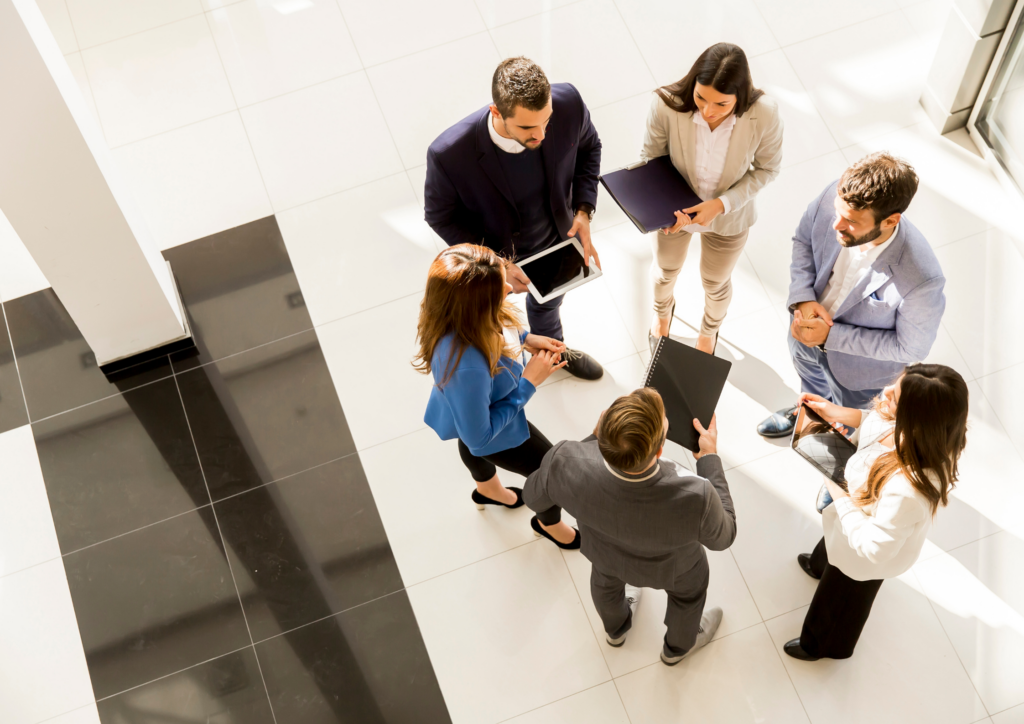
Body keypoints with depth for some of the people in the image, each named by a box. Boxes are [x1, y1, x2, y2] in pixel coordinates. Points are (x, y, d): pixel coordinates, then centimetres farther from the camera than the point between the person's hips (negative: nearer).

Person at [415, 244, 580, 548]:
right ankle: (550, 524, 54)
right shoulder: (466, 368, -51)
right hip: (495, 436, -7)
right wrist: (528, 383, -29)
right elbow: (479, 437, -32)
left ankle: (489, 491, 74)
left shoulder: (454, 315, -31)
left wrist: (524, 338, -13)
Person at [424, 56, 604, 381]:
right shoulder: (449, 153, -42)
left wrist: (583, 210, -19)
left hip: (558, 239, 3)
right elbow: (441, 215, -20)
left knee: (549, 301, 36)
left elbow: (588, 146, -9)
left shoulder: (567, 102, -34)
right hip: (493, 254, -3)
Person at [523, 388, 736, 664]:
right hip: (669, 565, -2)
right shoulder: (695, 499, -46)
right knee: (689, 587, 34)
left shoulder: (566, 465, -43)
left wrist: (595, 438, -14)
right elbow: (722, 536, -21)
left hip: (602, 550, 2)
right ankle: (679, 645, 64)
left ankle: (615, 629, 69)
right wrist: (709, 456, -15)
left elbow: (534, 496, -17)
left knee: (606, 576, 37)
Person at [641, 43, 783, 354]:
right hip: (675, 210, 0)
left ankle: (709, 331, 66)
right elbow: (651, 158, -17)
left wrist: (722, 204, -28)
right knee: (666, 269, 32)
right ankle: (662, 311, 71)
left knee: (716, 283, 29)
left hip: (728, 217, 0)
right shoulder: (666, 106, -36)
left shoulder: (765, 115, -35)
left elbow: (766, 168, -15)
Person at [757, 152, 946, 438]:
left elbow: (912, 347, -25)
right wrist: (802, 299, -25)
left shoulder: (922, 279, -44)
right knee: (807, 371, 38)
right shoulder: (833, 197, -33)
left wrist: (831, 336, -29)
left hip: (859, 364, -4)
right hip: (808, 321, 4)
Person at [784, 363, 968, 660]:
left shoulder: (907, 489, -51)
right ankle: (820, 565, 78)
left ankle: (826, 645, 63)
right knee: (830, 544, 41)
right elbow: (878, 419, -6)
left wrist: (840, 496, -31)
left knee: (839, 600, 29)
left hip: (867, 555, -6)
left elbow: (872, 547, -37)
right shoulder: (923, 432, -31)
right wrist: (842, 413, -17)